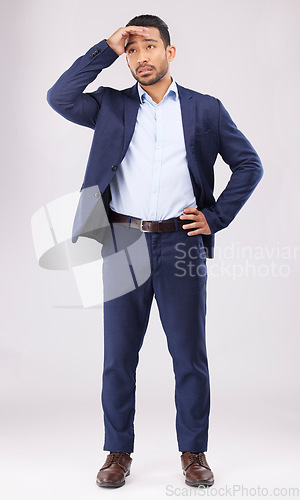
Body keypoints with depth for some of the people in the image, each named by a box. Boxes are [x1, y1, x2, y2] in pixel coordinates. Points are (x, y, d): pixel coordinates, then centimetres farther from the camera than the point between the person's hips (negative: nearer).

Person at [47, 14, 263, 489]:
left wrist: (216, 217, 1)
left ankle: (194, 451, 20)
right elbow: (59, 98, -4)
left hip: (182, 243, -1)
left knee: (190, 355, 4)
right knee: (119, 355, 6)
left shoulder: (206, 109, 9)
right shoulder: (112, 106, 12)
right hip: (123, 242, 1)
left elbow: (250, 164, 11)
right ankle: (118, 451, 21)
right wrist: (106, 48, -3)